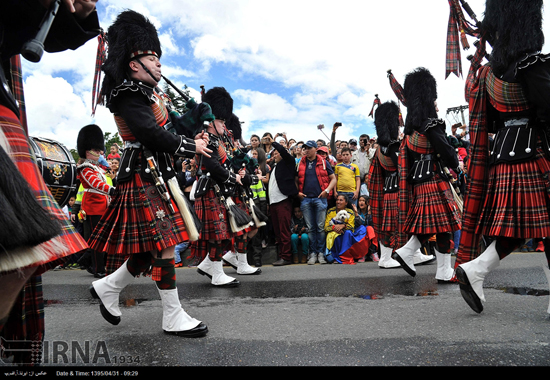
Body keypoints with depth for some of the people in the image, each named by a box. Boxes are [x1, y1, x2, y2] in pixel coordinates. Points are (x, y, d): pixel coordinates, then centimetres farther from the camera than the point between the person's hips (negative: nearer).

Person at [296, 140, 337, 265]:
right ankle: (312, 253, 11)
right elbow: (296, 181, 19)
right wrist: (298, 192, 3)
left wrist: (327, 190, -7)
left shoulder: (323, 163, 6)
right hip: (305, 199, 2)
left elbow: (333, 179, 8)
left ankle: (321, 253, 8)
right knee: (310, 228, 4)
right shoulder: (301, 164, 12)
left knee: (321, 227, -1)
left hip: (320, 198, -2)